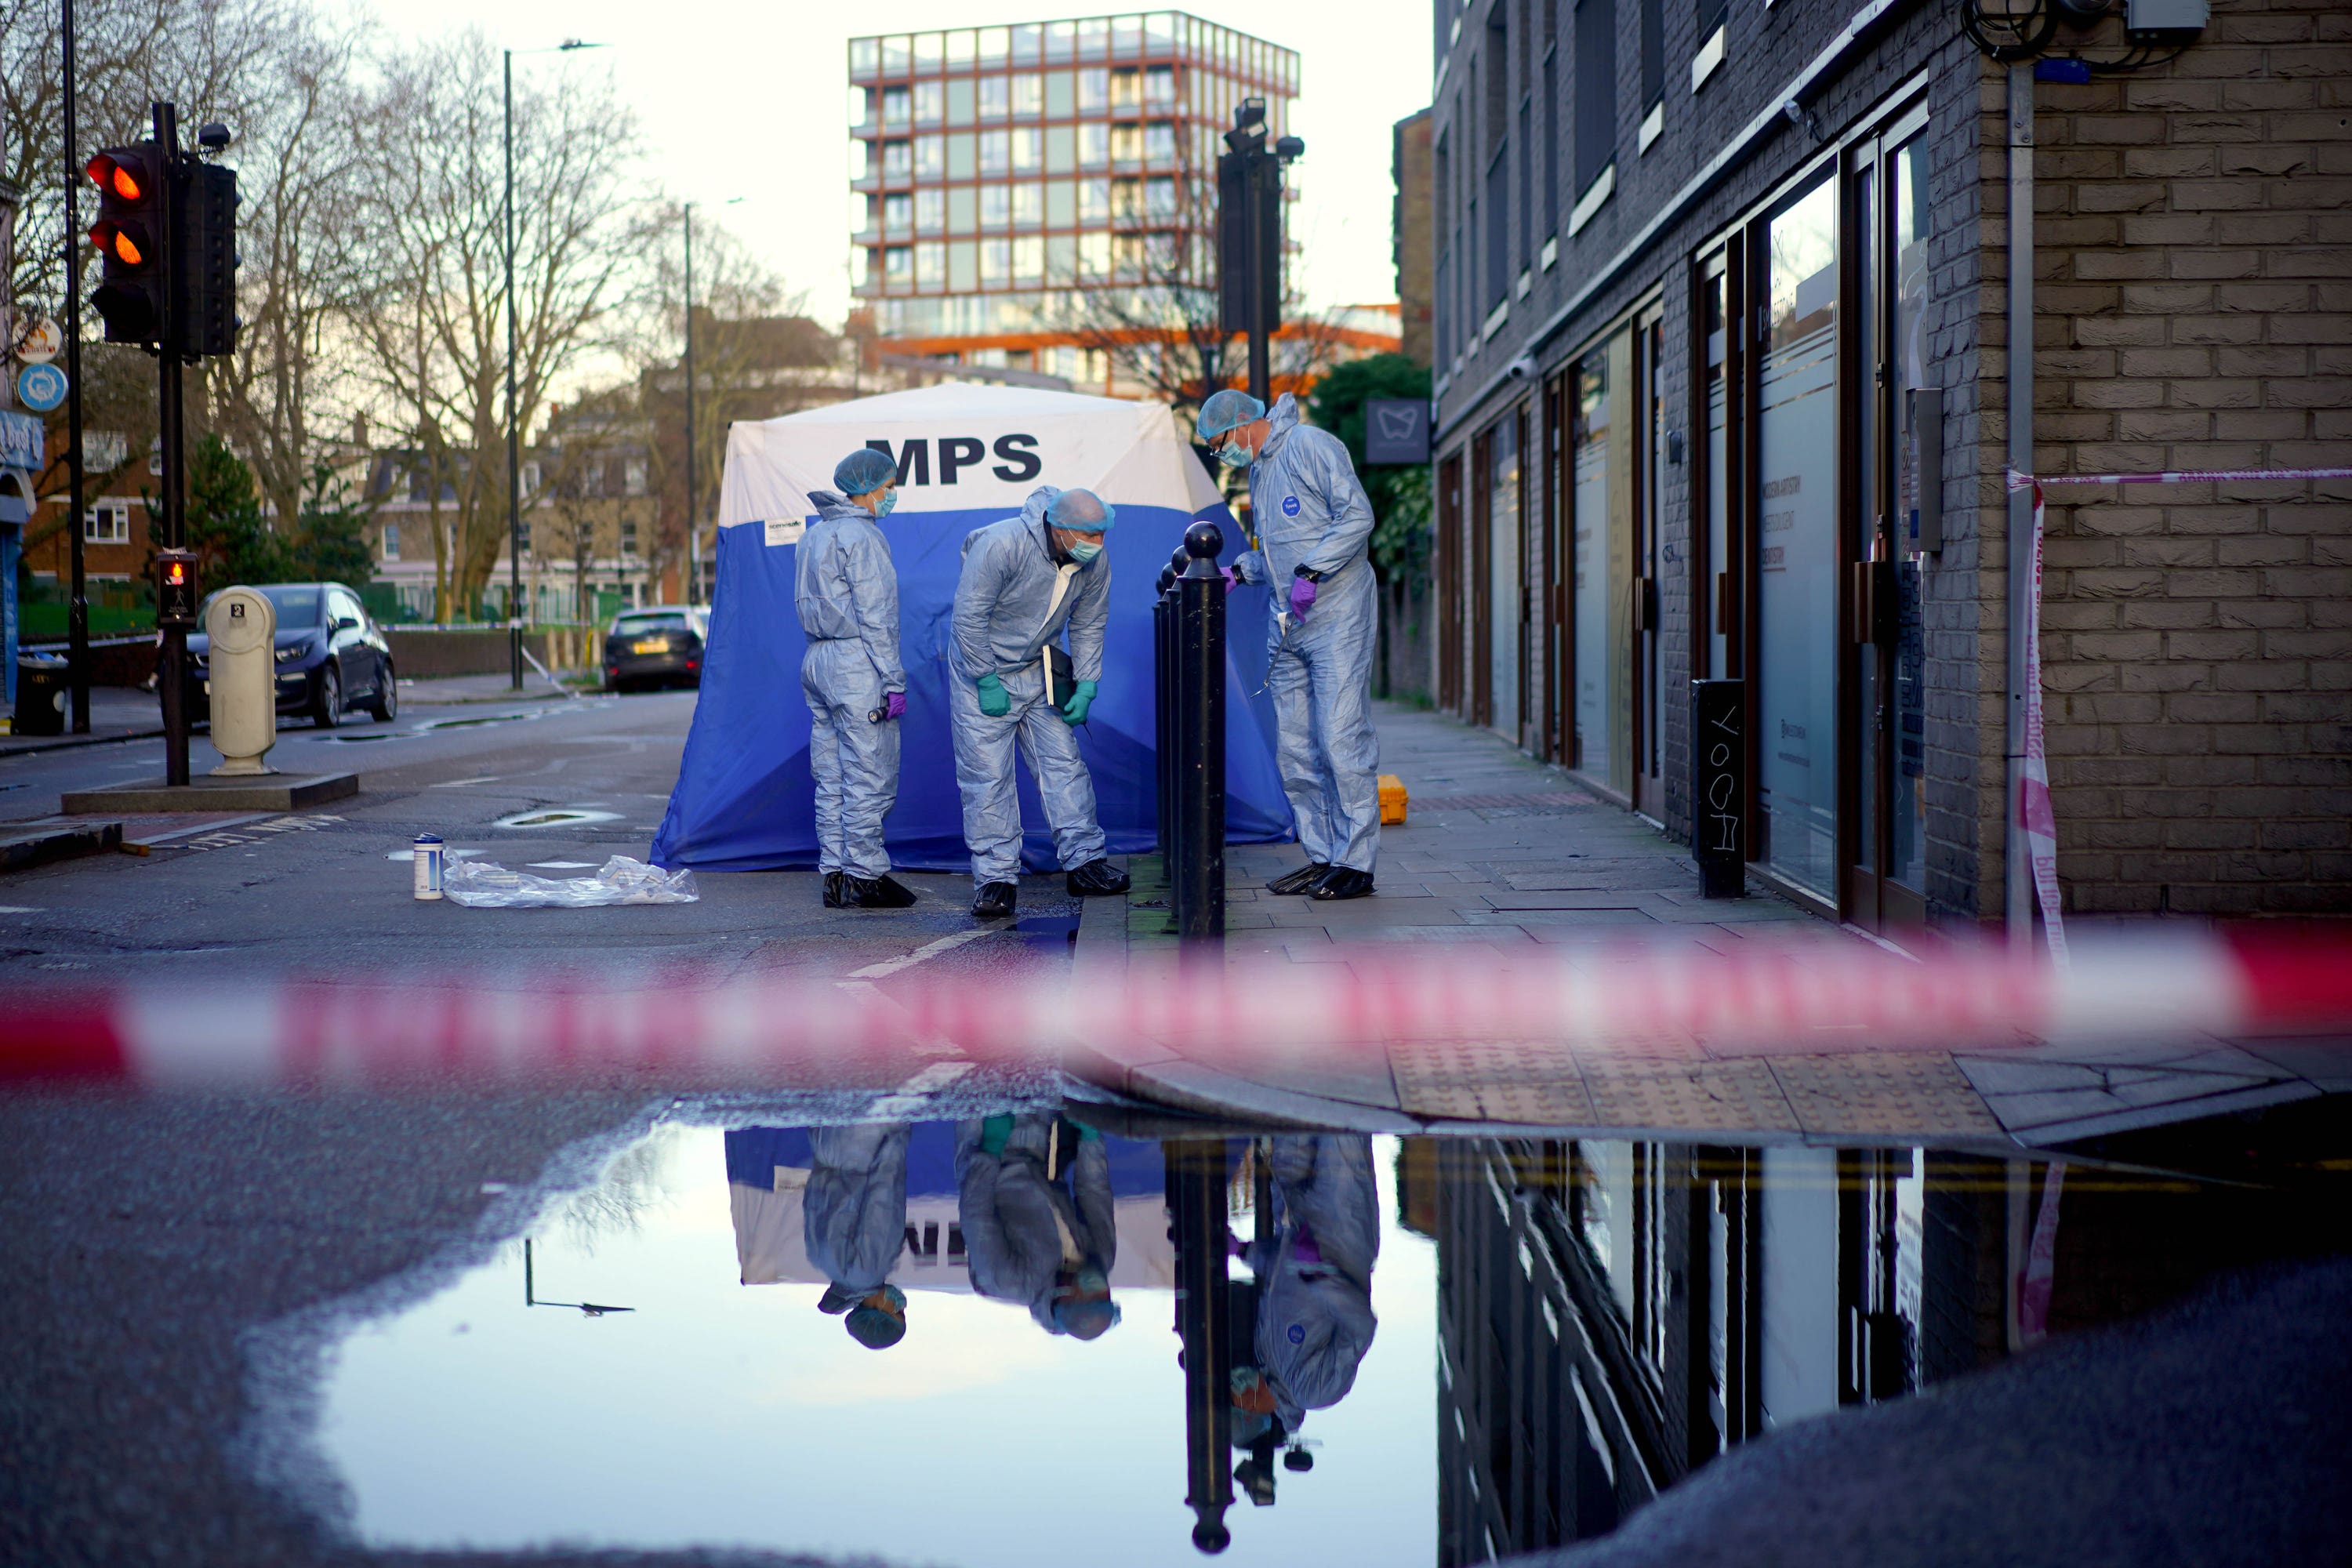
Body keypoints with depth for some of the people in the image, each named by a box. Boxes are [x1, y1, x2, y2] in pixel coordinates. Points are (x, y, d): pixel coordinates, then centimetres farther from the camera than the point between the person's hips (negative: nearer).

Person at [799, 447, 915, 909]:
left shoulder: (814, 534, 16)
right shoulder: (861, 536, -12)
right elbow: (876, 616, -15)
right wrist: (894, 681, -14)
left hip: (816, 660, 9)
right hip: (856, 665, -9)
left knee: (831, 779, 10)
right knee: (869, 776, -5)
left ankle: (835, 875, 12)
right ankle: (865, 875, -3)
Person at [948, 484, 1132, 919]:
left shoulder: (1095, 562, -9)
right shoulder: (1002, 545, -28)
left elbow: (1089, 627, 5)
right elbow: (970, 615, -23)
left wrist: (1086, 687, -3)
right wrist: (987, 682, -20)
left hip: (1039, 672, 5)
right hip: (981, 673, -5)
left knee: (1064, 763, 3)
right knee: (987, 776, -6)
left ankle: (1084, 862, 10)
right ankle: (994, 879, -1)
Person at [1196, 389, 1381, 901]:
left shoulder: (1310, 446, -7)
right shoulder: (1258, 472, 21)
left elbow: (1357, 516, -15)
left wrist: (1310, 572, -20)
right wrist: (1239, 571, 10)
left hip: (1337, 618, -9)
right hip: (1287, 628, 9)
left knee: (1341, 739, -10)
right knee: (1295, 749, 6)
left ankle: (1355, 863, -7)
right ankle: (1321, 856, 13)